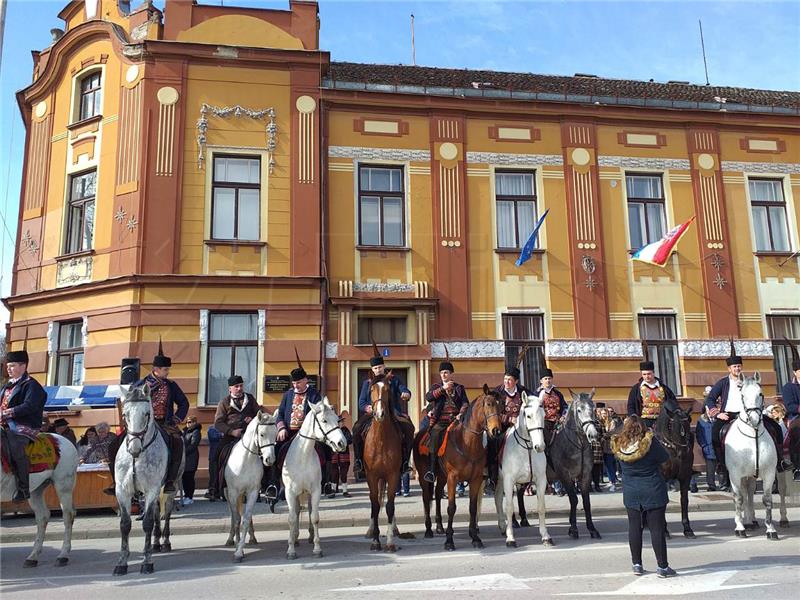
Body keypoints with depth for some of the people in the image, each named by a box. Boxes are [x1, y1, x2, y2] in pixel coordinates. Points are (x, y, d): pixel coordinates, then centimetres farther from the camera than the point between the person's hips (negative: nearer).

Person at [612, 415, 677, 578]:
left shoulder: (619, 445, -9)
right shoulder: (650, 442, -17)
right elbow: (665, 457, -4)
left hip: (631, 494, 3)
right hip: (654, 492, -3)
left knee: (634, 527, 12)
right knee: (657, 528, 4)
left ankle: (637, 564, 19)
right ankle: (663, 566, 10)